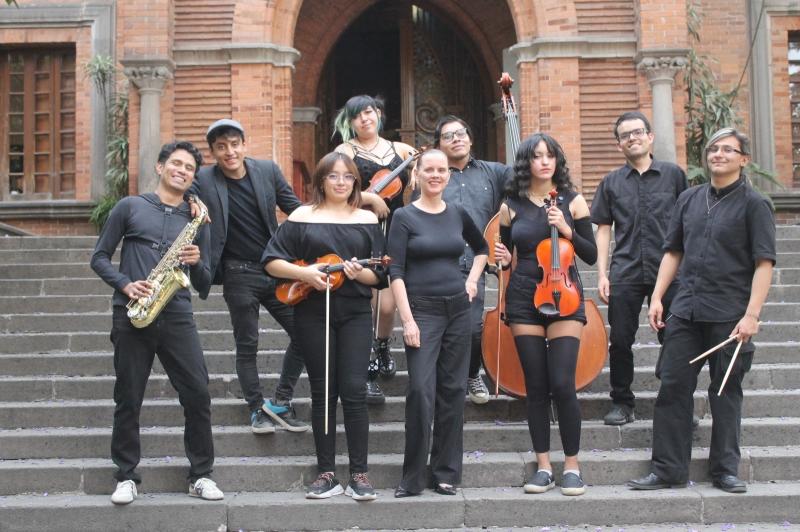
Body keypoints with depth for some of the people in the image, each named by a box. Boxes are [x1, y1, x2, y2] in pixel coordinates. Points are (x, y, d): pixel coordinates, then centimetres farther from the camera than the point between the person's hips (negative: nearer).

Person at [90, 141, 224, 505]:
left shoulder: (197, 220, 14)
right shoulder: (130, 207, 7)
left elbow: (204, 285, 13)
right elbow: (100, 257, 6)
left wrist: (197, 263, -9)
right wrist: (126, 285, -11)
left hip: (177, 316, 2)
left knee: (198, 395, -3)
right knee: (128, 399, 4)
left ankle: (201, 475, 9)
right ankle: (127, 476, 16)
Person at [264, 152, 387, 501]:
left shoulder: (367, 219, 8)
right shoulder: (302, 216, 5)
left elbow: (380, 274, 5)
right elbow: (271, 261, 2)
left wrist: (360, 273, -16)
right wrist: (304, 273, -14)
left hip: (355, 314, 0)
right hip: (313, 313, 0)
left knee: (354, 390, -6)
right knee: (322, 392, 4)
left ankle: (359, 475, 3)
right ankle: (327, 474, 12)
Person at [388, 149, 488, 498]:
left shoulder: (457, 214, 8)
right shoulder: (405, 217, -4)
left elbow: (481, 248, 27)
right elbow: (395, 271, -9)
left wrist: (472, 279, 12)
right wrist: (407, 319, -16)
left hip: (458, 309, 4)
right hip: (422, 310, -4)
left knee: (453, 389, 7)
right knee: (421, 390, -11)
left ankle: (447, 472, 16)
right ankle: (413, 477, -1)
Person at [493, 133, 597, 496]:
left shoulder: (573, 201, 3)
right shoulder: (511, 206, 6)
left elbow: (591, 256, 2)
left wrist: (566, 230, -13)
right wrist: (502, 259, -8)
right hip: (523, 298, 2)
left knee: (562, 384, -9)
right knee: (536, 386, 3)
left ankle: (572, 466, 4)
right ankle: (543, 466, 13)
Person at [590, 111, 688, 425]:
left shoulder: (673, 175, 5)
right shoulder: (611, 183, 9)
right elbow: (603, 229, 9)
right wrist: (602, 274, 2)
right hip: (625, 275, 1)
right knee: (621, 341, 2)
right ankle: (622, 404, 15)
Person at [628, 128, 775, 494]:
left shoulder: (753, 203, -2)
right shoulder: (689, 199, 12)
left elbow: (764, 262, -7)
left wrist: (751, 315, -15)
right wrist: (657, 298, 8)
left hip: (729, 315, -4)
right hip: (686, 311, 4)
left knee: (726, 392, 5)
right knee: (673, 387, 3)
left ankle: (725, 470, 17)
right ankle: (668, 470, 10)